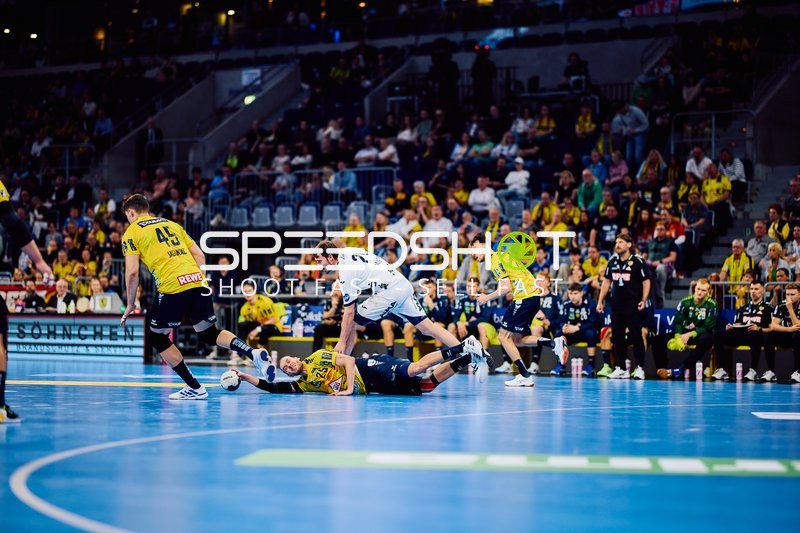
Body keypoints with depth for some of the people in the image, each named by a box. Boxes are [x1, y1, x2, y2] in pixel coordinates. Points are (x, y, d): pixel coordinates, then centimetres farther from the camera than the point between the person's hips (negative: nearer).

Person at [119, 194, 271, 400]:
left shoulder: (132, 232, 9)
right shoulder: (171, 224, 26)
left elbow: (132, 272, -1)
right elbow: (199, 255, 20)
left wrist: (130, 305, 9)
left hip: (171, 287, -6)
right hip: (196, 280, 6)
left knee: (158, 338, 12)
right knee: (209, 333, 19)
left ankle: (194, 388, 8)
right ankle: (253, 353, -4)